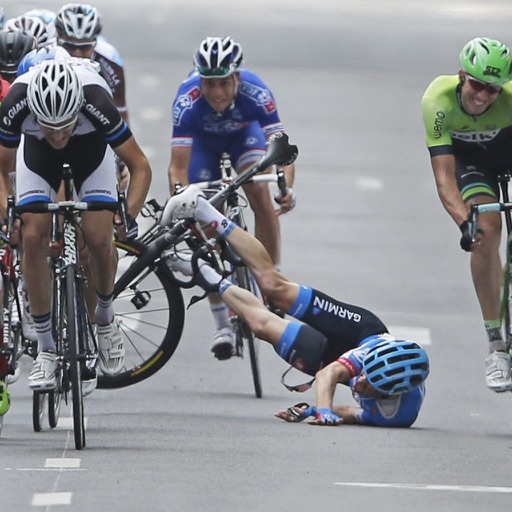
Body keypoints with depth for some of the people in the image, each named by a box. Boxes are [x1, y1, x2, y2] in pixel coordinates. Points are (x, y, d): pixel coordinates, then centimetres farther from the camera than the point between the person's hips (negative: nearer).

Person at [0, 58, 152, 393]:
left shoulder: (96, 104, -41)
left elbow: (140, 166, -27)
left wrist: (129, 217, -37)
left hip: (91, 148, -1)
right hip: (36, 153, 1)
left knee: (99, 238, -18)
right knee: (33, 237, -16)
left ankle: (105, 316, 12)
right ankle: (46, 347, -5)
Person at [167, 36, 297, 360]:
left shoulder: (255, 93, -38)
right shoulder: (188, 101, -40)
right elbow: (178, 164, -41)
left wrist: (286, 189, -58)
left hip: (243, 132, 0)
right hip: (202, 140, 0)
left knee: (260, 193, -24)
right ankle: (222, 323, -1)